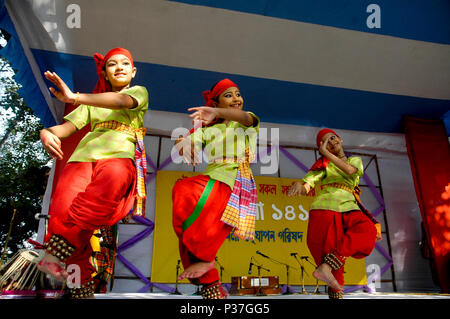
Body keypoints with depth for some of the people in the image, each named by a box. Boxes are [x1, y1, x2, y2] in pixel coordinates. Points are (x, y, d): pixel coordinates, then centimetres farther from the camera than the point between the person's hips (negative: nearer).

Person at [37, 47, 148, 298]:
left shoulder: (139, 92, 21)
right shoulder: (92, 101, 33)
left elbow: (122, 101, -3)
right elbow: (67, 126, 21)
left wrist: (76, 97, -19)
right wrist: (47, 133, -5)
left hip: (119, 156, -3)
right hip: (84, 156, 4)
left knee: (113, 175, -41)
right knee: (62, 208, -25)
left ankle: (58, 250, -41)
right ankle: (81, 287, -21)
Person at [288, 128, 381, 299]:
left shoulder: (356, 160, 23)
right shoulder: (323, 165, 16)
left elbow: (350, 171, -4)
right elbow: (307, 185, -1)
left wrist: (327, 153, 0)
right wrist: (298, 185, -25)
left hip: (348, 209, 2)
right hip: (325, 208, -1)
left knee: (367, 232, -28)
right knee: (330, 250, -13)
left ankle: (326, 267, -36)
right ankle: (335, 293, 4)